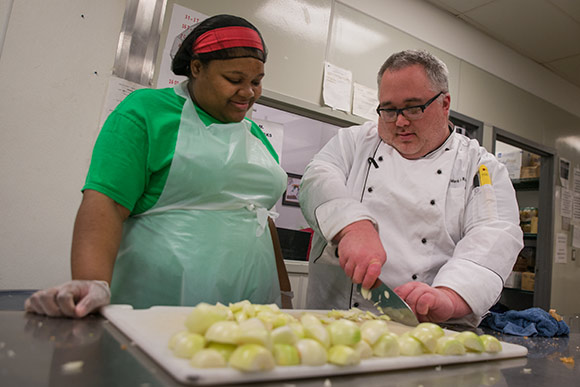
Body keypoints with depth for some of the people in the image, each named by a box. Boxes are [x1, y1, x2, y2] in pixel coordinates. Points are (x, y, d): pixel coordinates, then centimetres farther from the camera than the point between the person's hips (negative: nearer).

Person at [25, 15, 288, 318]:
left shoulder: (256, 135, 16)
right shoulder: (146, 110, -2)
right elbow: (106, 200, -13)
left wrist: (280, 296, 15)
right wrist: (93, 282, -28)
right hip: (156, 304, -5)